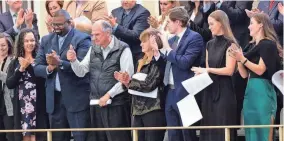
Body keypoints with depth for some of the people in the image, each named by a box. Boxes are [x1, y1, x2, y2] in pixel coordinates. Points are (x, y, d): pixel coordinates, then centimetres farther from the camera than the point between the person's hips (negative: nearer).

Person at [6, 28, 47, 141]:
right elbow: (9, 84, 2)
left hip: (37, 105, -3)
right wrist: (21, 69, -8)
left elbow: (42, 80, -12)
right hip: (21, 105, 3)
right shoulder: (15, 62, 10)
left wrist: (28, 66, -16)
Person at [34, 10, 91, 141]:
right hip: (54, 97, 5)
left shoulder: (82, 39, -6)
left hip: (77, 98, -5)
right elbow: (37, 68, 9)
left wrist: (60, 63, -29)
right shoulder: (46, 40, 12)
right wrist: (48, 68, -13)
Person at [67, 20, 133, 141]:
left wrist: (108, 95, -13)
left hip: (116, 103, -6)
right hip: (97, 103, 6)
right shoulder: (93, 50, 13)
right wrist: (73, 61, -11)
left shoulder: (122, 50, -6)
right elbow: (81, 72, 9)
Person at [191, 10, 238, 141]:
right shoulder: (210, 44, 14)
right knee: (209, 128, 5)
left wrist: (207, 70, -13)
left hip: (224, 91, -7)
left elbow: (229, 70, -14)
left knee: (222, 130, -6)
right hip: (210, 90, 7)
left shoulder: (229, 44, -8)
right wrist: (201, 72, -6)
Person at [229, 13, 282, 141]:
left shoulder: (268, 44, -6)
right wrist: (238, 59, 1)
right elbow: (244, 74, 14)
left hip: (262, 90, -9)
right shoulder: (251, 46, 17)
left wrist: (243, 59, -18)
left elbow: (260, 70, -14)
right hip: (250, 90, 9)